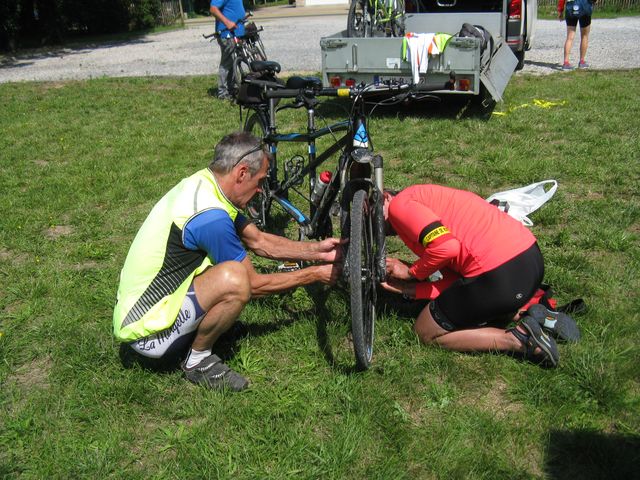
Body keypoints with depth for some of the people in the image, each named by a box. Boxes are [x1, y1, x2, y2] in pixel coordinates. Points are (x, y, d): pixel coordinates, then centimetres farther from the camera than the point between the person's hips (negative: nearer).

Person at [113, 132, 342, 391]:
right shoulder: (210, 216, -26)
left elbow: (259, 241, 12)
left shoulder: (203, 184, 3)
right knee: (234, 278, -30)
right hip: (146, 335, -10)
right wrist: (315, 275, -3)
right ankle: (198, 361, -5)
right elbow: (254, 285, -14)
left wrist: (316, 250, 9)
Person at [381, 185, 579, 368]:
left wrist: (412, 272, -1)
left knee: (426, 333, 11)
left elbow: (446, 247, -18)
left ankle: (517, 339, 1)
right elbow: (455, 283, 16)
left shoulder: (399, 204, -2)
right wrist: (408, 288, 11)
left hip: (500, 274, -10)